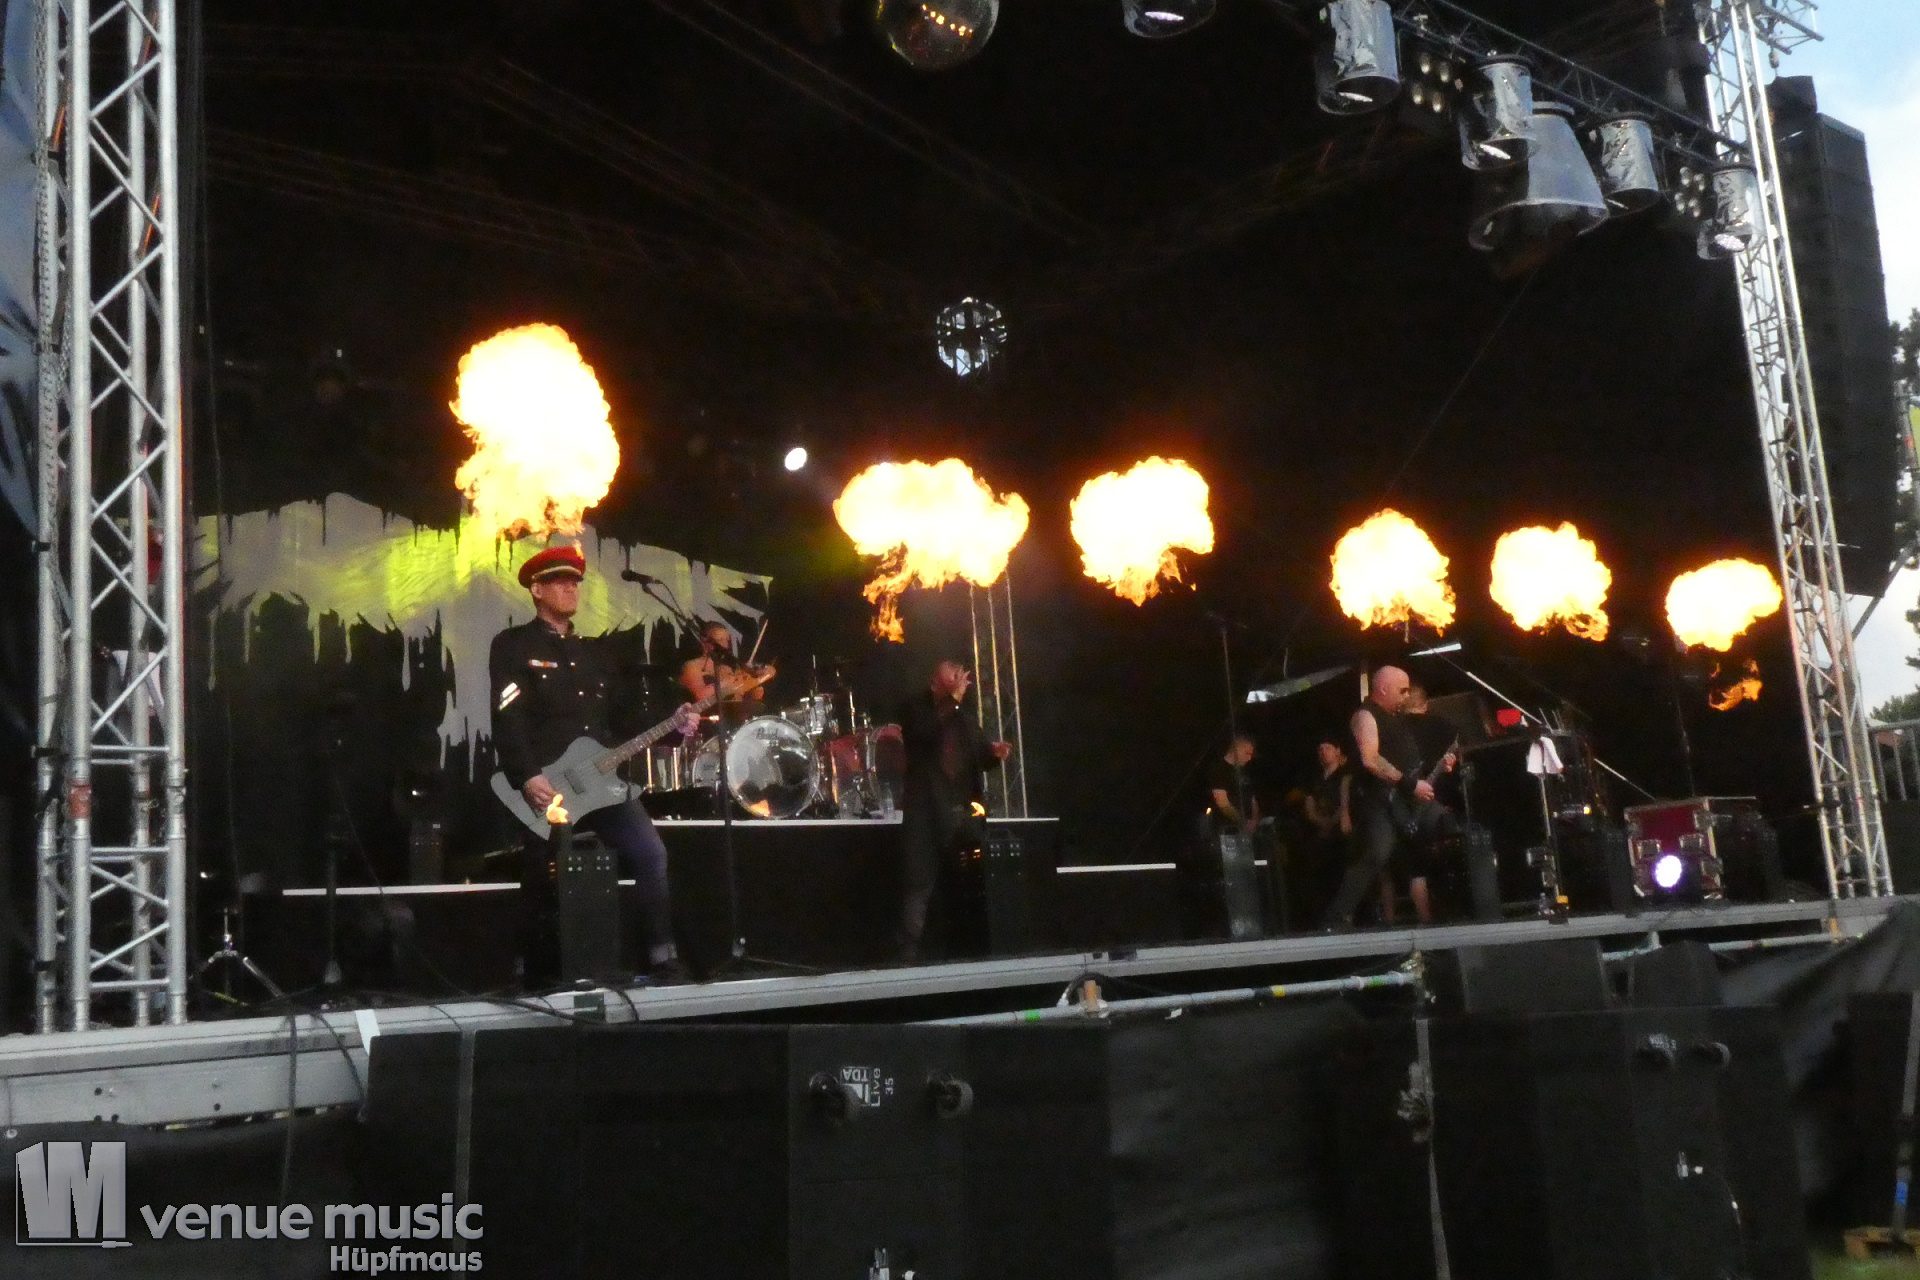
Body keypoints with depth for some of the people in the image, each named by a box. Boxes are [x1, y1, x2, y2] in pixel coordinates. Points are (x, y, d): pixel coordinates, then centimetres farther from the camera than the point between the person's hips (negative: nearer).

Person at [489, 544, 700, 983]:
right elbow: (508, 720, -10)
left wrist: (671, 725, 1)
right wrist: (527, 778, -21)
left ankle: (662, 959, -9)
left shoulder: (598, 651, 21)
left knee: (651, 853, -12)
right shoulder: (513, 645, 2)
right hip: (546, 786, -4)